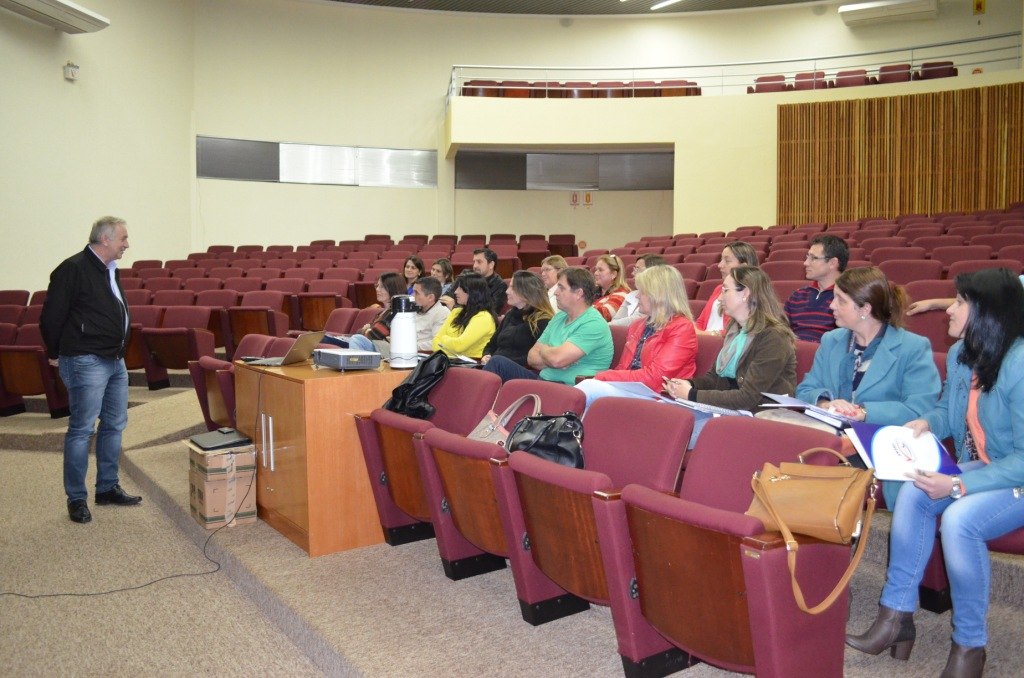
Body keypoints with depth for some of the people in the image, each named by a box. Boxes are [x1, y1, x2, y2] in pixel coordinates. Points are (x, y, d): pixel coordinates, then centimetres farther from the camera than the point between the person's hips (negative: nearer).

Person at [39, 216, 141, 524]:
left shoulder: (111, 270, 13)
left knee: (114, 425, 14)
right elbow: (51, 317, -12)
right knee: (82, 429, -2)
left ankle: (108, 488, 25)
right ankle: (76, 498, 8)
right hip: (86, 362, -9)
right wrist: (57, 354, -2)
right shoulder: (73, 269, -14)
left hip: (115, 360, 9)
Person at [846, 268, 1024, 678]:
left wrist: (959, 486, -30)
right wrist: (928, 423, -4)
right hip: (981, 468, 7)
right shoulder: (960, 354, 0)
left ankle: (969, 644, -11)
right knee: (914, 492, -18)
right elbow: (949, 409, 19)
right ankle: (897, 617, -10)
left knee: (960, 518, -32)